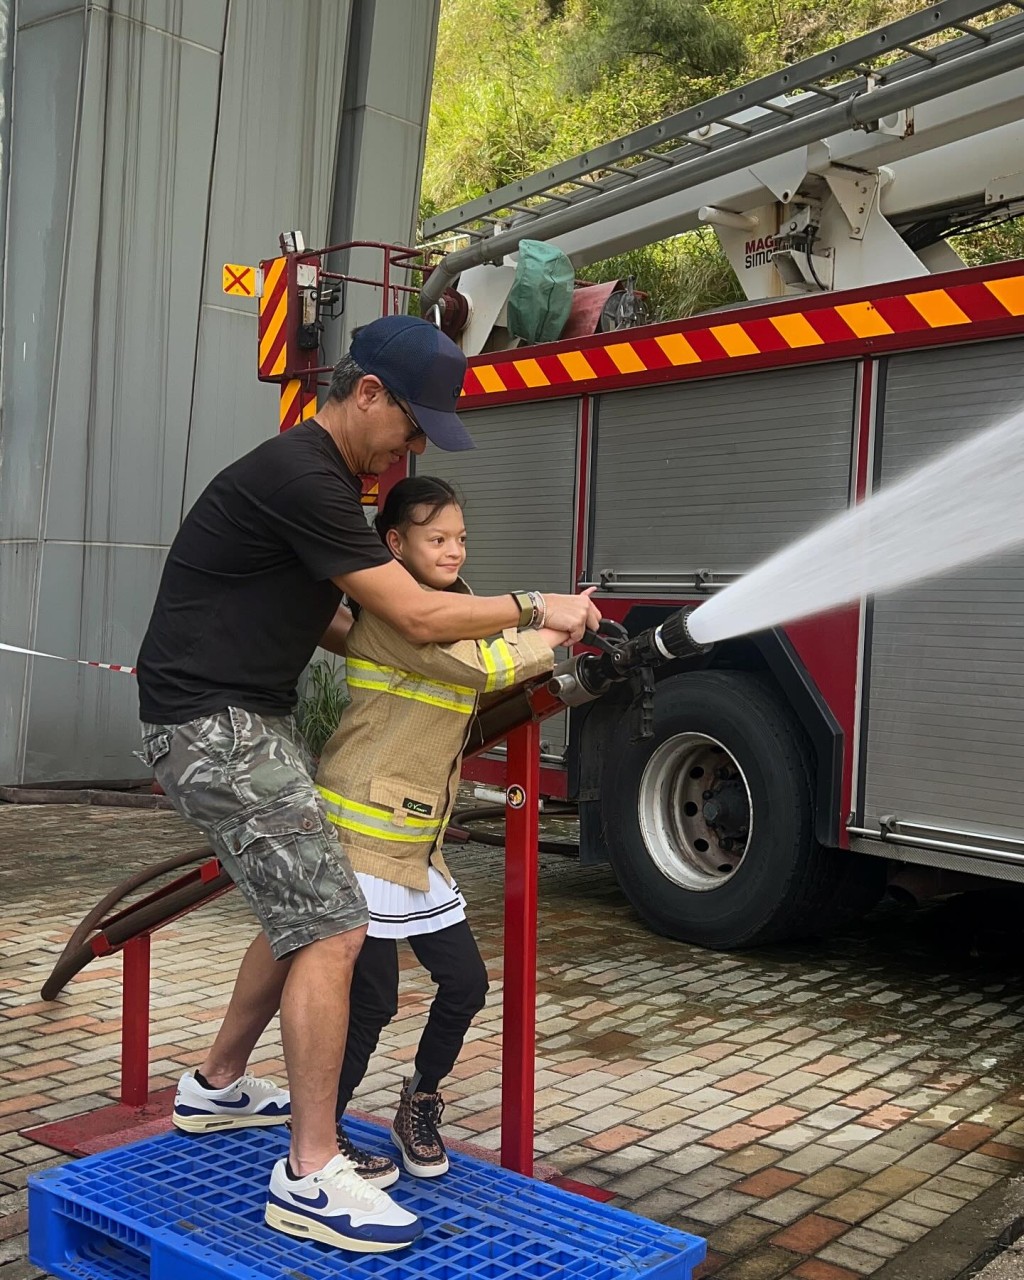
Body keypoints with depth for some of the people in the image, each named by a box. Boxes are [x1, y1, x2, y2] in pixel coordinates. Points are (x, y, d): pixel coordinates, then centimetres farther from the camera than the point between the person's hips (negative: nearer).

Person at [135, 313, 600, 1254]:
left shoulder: (324, 478, 14)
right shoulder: (298, 477, -19)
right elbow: (418, 616, -20)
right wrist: (533, 607, -8)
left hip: (255, 717, 10)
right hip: (211, 723, -10)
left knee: (304, 912, 17)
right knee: (332, 928, -13)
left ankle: (218, 1088, 34)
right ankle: (311, 1179, -3)